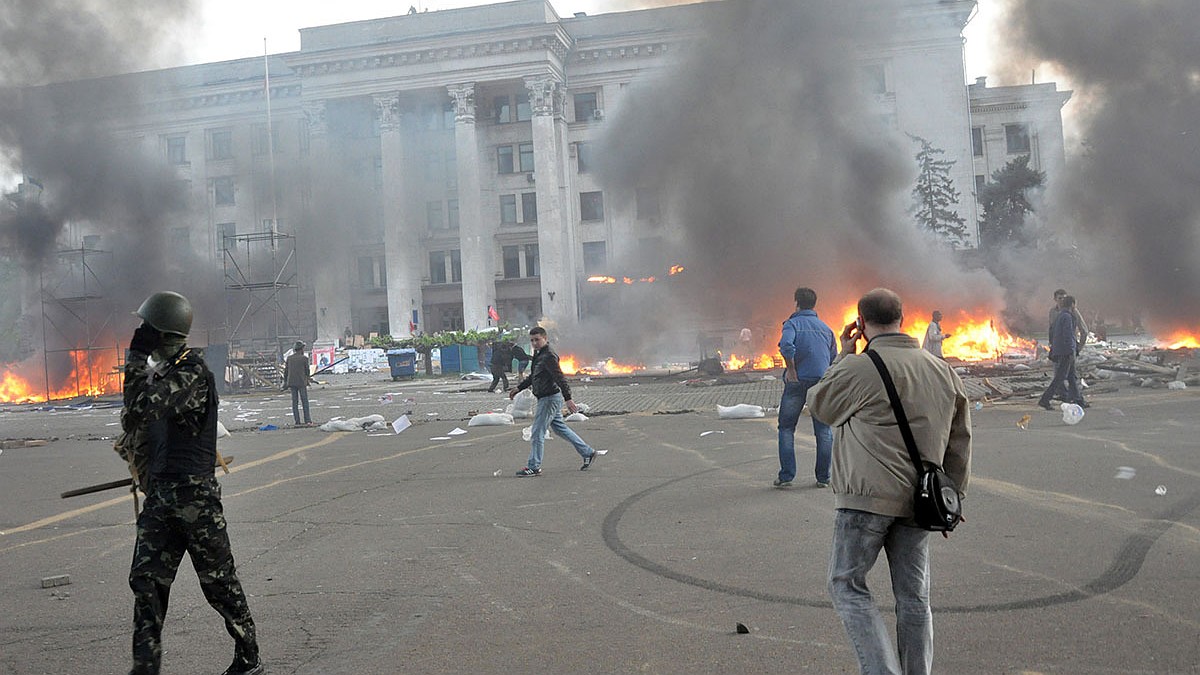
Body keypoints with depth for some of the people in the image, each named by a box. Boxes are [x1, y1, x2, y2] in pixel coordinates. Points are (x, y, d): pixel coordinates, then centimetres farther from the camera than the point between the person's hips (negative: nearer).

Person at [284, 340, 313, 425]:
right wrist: (308, 377, 20)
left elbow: (286, 371, 7)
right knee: (305, 401, 2)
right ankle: (307, 420, -1)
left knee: (294, 401, 6)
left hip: (292, 382, 4)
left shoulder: (289, 358, 5)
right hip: (301, 382, -4)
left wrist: (285, 381, 18)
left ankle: (297, 421, 5)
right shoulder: (304, 358, -6)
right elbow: (307, 370, -1)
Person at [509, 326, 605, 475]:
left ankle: (533, 467, 4)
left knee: (537, 433, -4)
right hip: (549, 398, 10)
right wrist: (518, 388, 27)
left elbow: (560, 378, -24)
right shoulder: (539, 355, 14)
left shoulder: (549, 356, -17)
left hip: (550, 398, -10)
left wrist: (568, 398, -30)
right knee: (560, 428, 17)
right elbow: (532, 377, 27)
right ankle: (588, 453, 23)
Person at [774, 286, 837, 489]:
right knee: (824, 430, 10)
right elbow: (834, 358, 16)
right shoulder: (826, 328, 14)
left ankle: (786, 476, 2)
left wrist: (791, 370, -13)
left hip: (798, 381, -3)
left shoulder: (793, 323, -2)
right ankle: (823, 478, 11)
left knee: (786, 428, 7)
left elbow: (786, 345, -22)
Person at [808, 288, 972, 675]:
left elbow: (819, 405, 5)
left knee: (847, 585, 5)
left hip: (868, 497, -6)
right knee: (914, 595, 13)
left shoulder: (859, 368, -13)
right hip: (918, 499, 6)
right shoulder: (944, 372, 10)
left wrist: (844, 356, 11)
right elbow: (960, 442, 15)